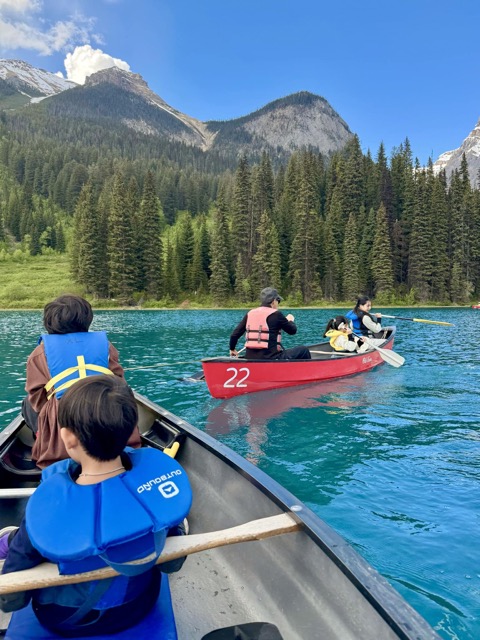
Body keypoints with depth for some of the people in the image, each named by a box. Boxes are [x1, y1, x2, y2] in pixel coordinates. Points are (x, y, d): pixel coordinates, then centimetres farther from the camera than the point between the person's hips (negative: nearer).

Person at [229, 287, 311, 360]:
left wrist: (232, 349, 25)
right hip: (270, 358, -7)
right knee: (304, 351, 11)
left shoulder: (250, 314, 8)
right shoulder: (276, 314, -7)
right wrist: (291, 320, 25)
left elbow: (234, 335, 8)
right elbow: (293, 331, 4)